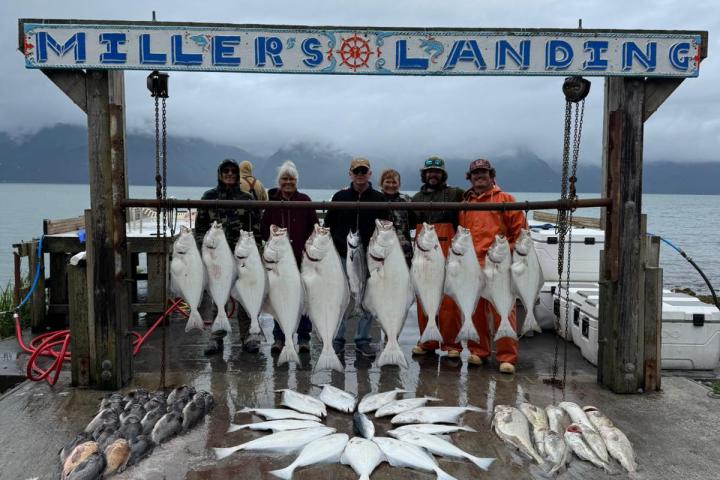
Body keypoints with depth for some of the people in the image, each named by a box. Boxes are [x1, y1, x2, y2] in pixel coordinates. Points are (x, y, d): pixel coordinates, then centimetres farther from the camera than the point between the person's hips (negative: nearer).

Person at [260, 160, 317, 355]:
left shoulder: (304, 200, 2)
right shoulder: (271, 200, 4)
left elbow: (314, 227, 4)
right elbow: (264, 227, 6)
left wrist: (307, 247, -7)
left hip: (301, 258, -1)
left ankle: (304, 338, 13)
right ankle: (279, 337, 18)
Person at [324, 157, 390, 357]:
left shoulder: (379, 199, 4)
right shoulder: (340, 197, 5)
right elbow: (328, 225, 9)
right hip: (343, 258, 0)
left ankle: (363, 340, 17)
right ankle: (338, 339, 15)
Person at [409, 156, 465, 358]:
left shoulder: (455, 194, 4)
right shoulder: (416, 198, 18)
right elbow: (409, 224, 24)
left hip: (447, 256, -4)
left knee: (448, 300, -4)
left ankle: (451, 343, 5)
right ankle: (427, 342, 18)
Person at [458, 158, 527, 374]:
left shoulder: (504, 199, 5)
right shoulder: (465, 203, 17)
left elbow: (520, 227, 2)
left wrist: (511, 251, -3)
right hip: (471, 266, 4)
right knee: (475, 311, 10)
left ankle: (507, 357, 2)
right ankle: (478, 351, 22)